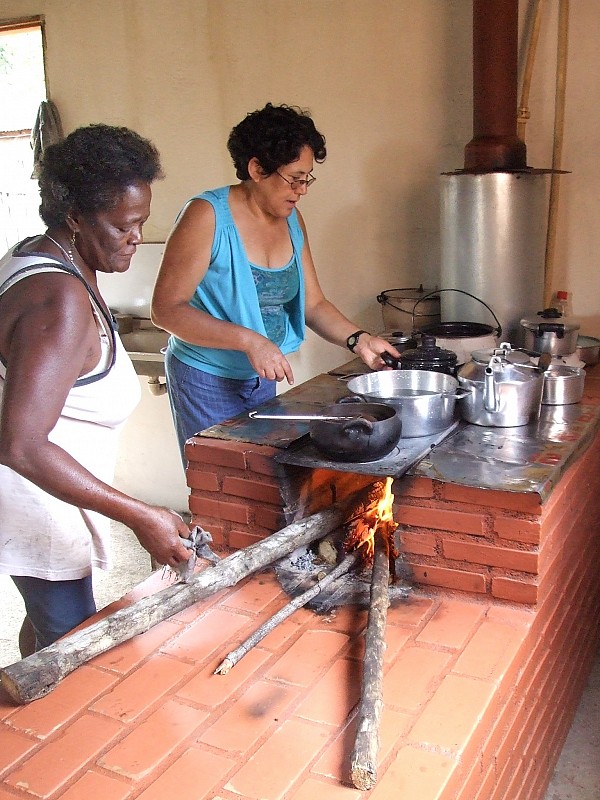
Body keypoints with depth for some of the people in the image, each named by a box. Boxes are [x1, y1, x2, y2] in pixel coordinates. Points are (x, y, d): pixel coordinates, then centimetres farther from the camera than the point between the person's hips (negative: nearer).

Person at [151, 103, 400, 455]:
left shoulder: (292, 221, 2)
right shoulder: (207, 215, -19)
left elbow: (313, 303, 7)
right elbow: (167, 309, -22)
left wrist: (358, 339, -10)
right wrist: (249, 340, -30)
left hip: (262, 377, 7)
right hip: (207, 379, -6)